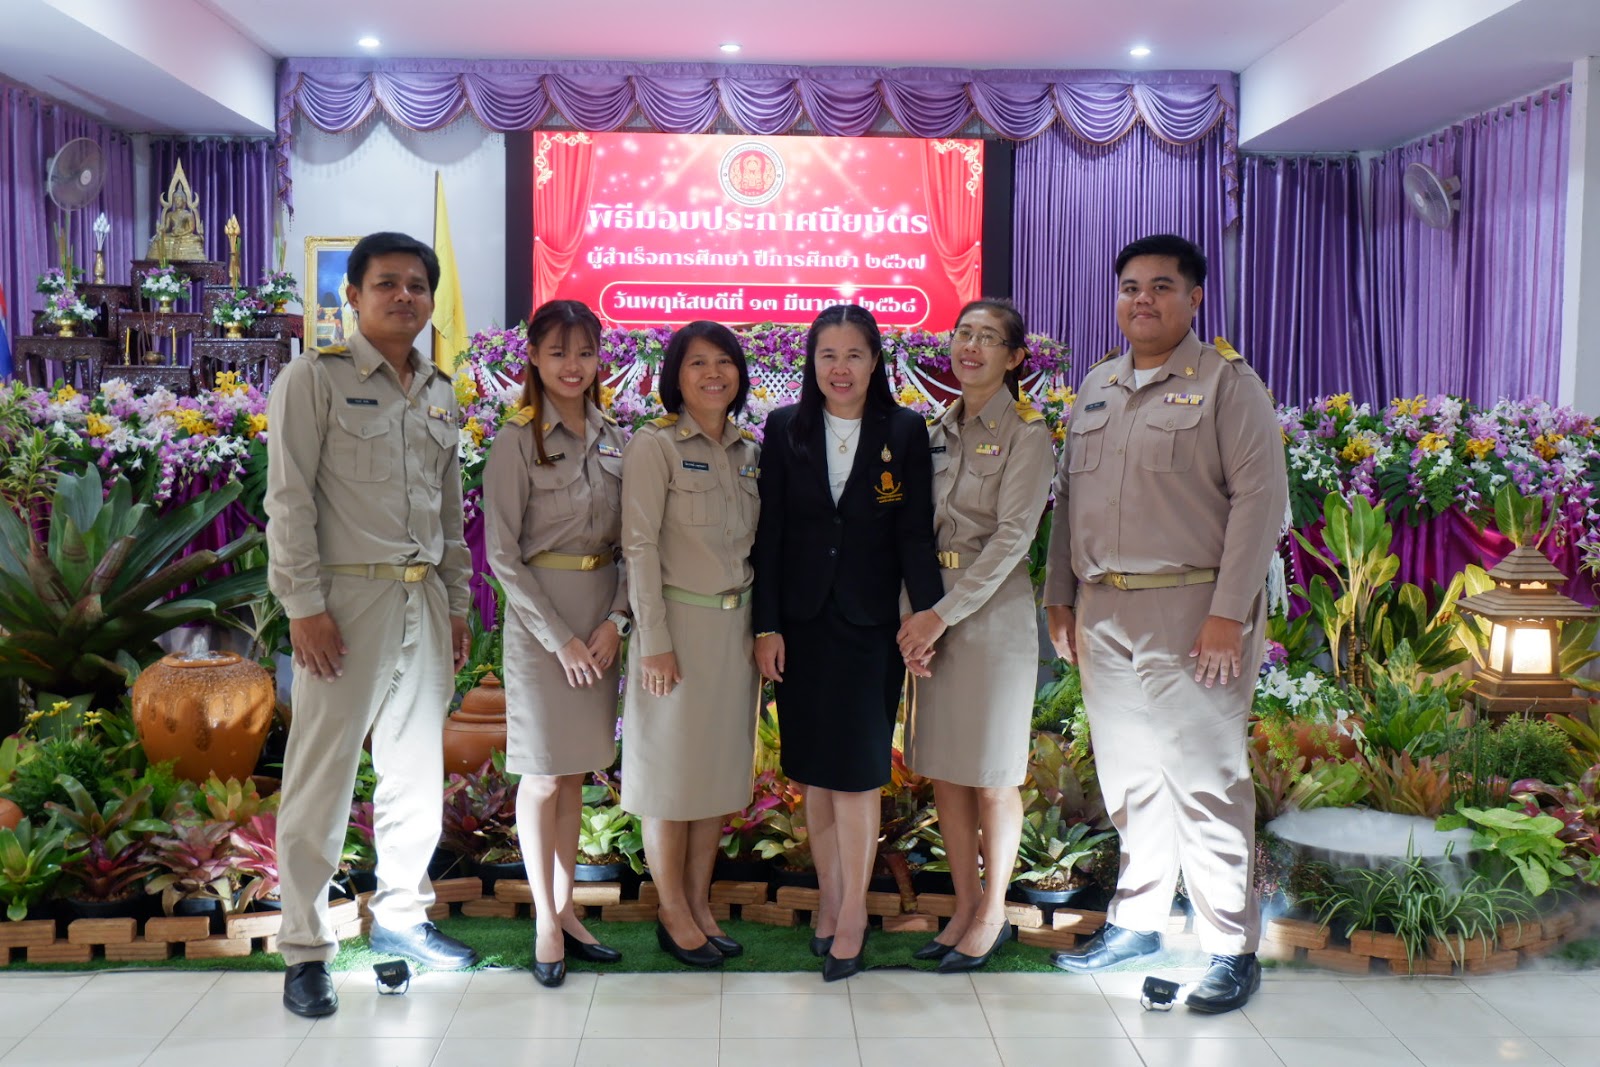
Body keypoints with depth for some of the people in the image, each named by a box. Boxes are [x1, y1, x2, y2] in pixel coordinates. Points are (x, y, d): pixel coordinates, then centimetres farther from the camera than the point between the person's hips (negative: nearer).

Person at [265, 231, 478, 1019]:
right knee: (322, 777, -1)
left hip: (425, 601, 6)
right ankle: (304, 950, 10)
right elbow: (289, 501, -9)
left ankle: (400, 916, 29)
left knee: (418, 770, 13)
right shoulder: (315, 379, -4)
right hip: (349, 599, -6)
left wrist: (457, 605, 15)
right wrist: (304, 606, -14)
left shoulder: (440, 392, 14)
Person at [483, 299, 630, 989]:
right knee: (543, 774, 2)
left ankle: (565, 910, 23)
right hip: (539, 617, -5)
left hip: (602, 617, 5)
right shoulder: (516, 441, -8)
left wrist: (616, 619, -4)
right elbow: (502, 554, -10)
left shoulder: (613, 438, 7)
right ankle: (546, 923, 14)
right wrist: (559, 639, -13)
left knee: (577, 770, 12)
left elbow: (629, 541, 9)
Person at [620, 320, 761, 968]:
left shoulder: (749, 452, 11)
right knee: (671, 773, 2)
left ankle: (701, 905, 23)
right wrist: (654, 642, -16)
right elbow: (639, 545, -12)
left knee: (722, 771, 11)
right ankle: (674, 916, 15)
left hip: (736, 628, 6)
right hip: (680, 624, -6)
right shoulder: (655, 446, -7)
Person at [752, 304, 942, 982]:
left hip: (870, 623, -2)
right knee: (813, 772, 9)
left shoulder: (904, 432, 0)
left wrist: (927, 615, -11)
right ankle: (829, 899, 23)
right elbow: (769, 533, 3)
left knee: (854, 770, -2)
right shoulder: (786, 430, 3)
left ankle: (853, 912, 11)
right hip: (802, 621, 2)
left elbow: (914, 533, -2)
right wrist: (767, 625, -2)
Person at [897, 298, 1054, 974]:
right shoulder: (939, 430, 11)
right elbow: (920, 530, 9)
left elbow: (1011, 536, -13)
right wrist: (914, 614, -4)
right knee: (942, 770, 9)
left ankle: (993, 913, 19)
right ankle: (964, 906, 22)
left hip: (993, 611, -6)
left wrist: (943, 615, -16)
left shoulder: (1025, 432, -6)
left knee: (992, 776, 4)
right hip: (931, 612, 6)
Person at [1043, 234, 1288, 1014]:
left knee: (1205, 780, -3)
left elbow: (1261, 496, -10)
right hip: (1102, 612, 6)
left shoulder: (1227, 382, -3)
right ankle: (1137, 921, 27)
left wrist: (1229, 613, -16)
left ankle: (1231, 950, 9)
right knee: (1127, 776, 13)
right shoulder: (1096, 386, 16)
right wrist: (1060, 597, 14)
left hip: (1190, 610, -6)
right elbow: (1069, 496, 19)